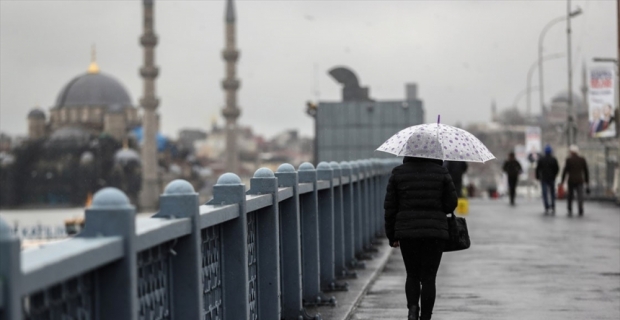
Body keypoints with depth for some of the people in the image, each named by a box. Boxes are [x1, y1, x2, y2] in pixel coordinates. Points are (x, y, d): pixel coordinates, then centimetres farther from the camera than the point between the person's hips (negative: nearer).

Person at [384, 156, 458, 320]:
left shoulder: (398, 173, 1)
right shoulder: (441, 172, -1)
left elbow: (390, 207, 2)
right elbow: (451, 204, 0)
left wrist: (391, 236, 11)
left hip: (406, 233, 1)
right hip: (435, 233, -1)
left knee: (412, 275, 16)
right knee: (428, 277, 4)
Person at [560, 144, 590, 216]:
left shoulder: (569, 159, -4)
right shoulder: (582, 159, 4)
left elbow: (565, 171, -6)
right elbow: (586, 171, 7)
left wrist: (562, 181, 1)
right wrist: (587, 182, 13)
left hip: (571, 181, -1)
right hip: (580, 181, 1)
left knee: (570, 196, 12)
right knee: (580, 196, -2)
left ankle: (570, 211, 6)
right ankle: (580, 212, -13)